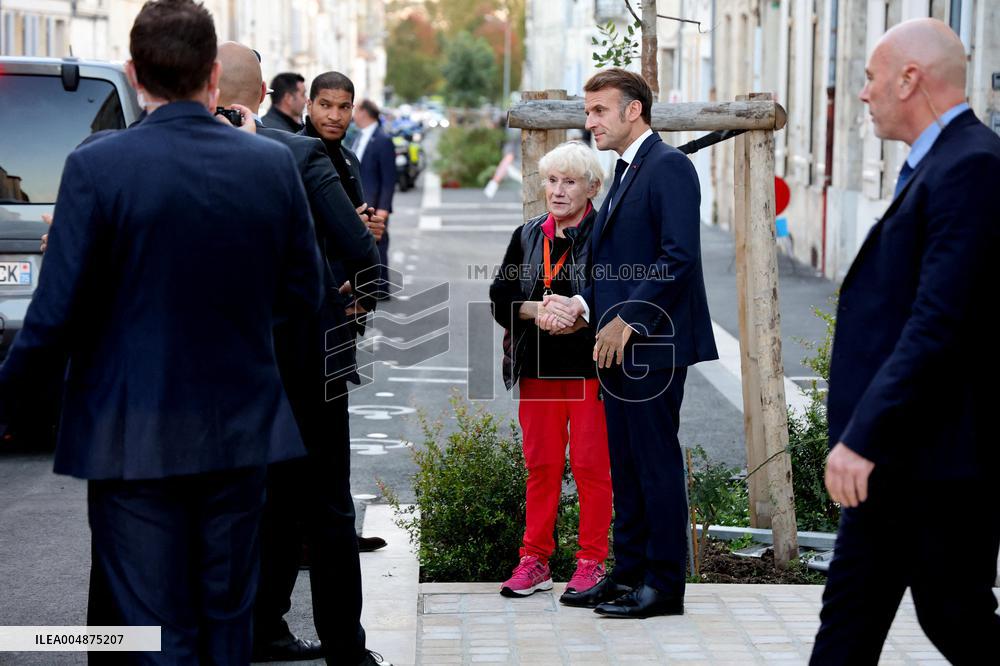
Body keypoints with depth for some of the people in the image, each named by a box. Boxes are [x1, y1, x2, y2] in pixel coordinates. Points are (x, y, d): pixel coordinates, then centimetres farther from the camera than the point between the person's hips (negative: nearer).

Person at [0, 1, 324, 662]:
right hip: (241, 430, 3)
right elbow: (302, 296, 4)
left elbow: (58, 315, -13)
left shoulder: (97, 168, -13)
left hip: (135, 439, -3)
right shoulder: (274, 165, -3)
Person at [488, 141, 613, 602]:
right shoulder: (527, 237, 12)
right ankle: (535, 560, 15)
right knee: (541, 465, 8)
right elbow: (499, 298, 10)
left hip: (591, 369, -4)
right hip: (539, 369, 4)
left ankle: (592, 563, 8)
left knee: (591, 466, -1)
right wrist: (535, 310, -9)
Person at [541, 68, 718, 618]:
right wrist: (583, 303, 6)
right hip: (618, 345, 10)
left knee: (656, 460, -4)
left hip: (651, 343, -10)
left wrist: (626, 320, -18)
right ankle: (629, 572, 19)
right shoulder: (625, 174, 20)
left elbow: (678, 257, -19)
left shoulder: (668, 166, -11)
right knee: (625, 462, 12)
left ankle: (664, 583, 2)